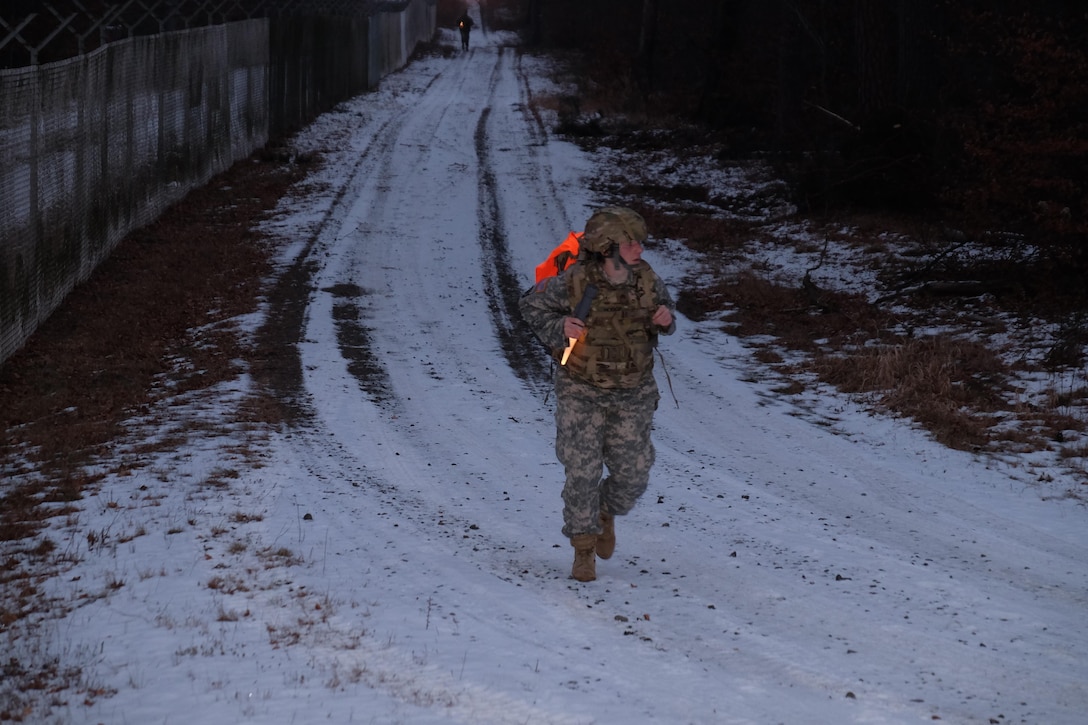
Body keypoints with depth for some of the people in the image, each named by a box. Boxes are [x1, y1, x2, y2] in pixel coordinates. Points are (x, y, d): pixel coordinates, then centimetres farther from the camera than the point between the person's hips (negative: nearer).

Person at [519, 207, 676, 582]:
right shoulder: (574, 283, -21)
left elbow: (663, 305, 10)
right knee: (582, 472, -6)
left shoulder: (645, 278, -10)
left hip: (633, 394, 3)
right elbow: (531, 305, -6)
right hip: (582, 391, -3)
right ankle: (584, 550, 12)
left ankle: (606, 512, 39)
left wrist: (666, 319, -13)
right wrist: (558, 328, -23)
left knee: (632, 476, 5)